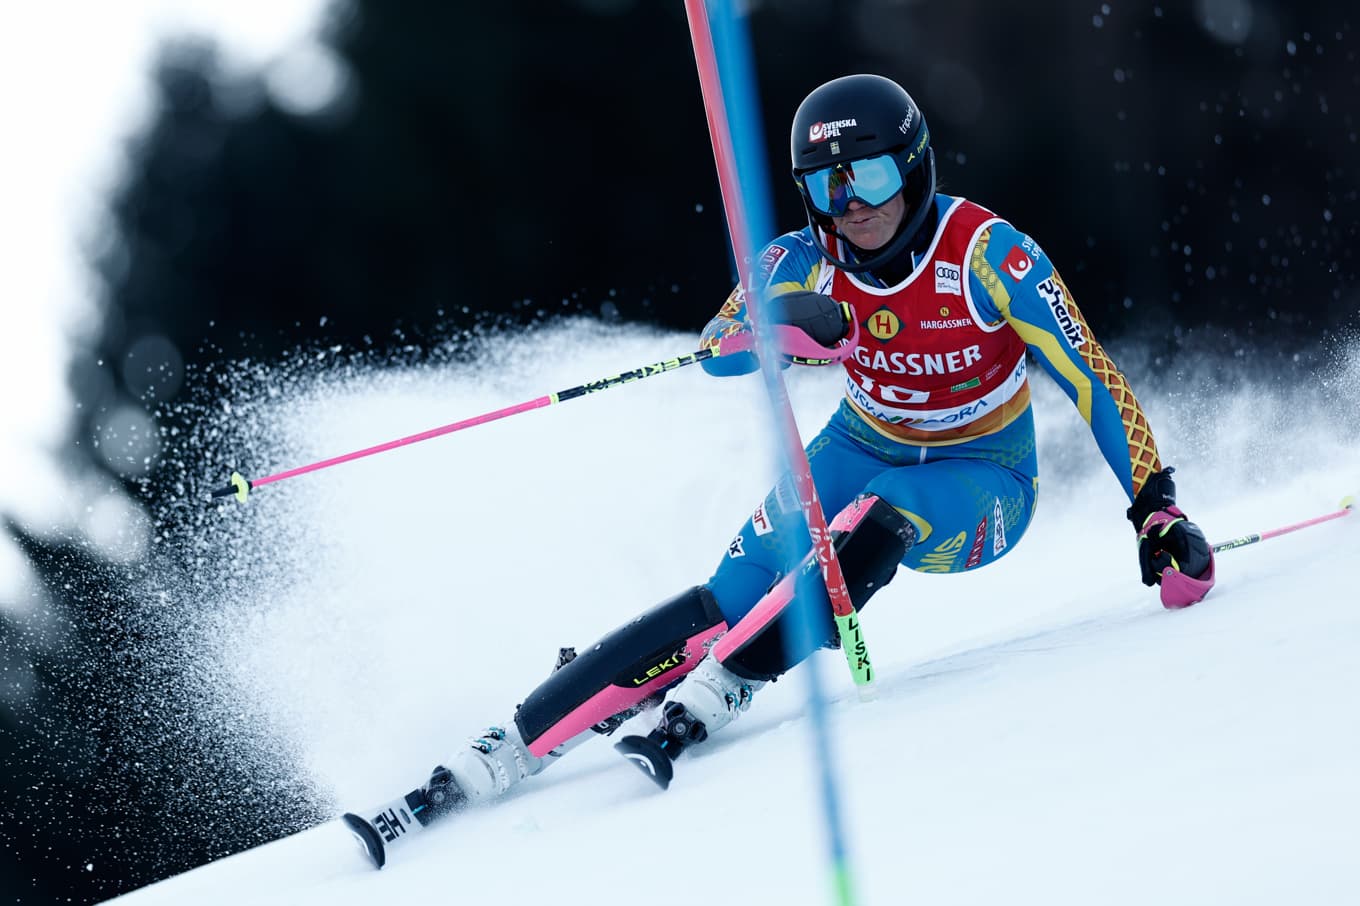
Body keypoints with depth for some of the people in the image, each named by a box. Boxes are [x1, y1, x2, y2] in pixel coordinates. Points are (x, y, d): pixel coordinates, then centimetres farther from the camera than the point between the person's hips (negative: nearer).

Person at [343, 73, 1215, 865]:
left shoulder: (987, 253, -23)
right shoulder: (806, 261, -12)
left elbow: (1094, 380, -21)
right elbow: (716, 350, -18)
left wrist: (1157, 508, -26)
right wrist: (788, 326, -39)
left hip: (982, 483, -2)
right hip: (864, 449, 3)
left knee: (879, 517, -37)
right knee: (727, 601, -18)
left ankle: (697, 710, -39)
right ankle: (502, 754, -25)